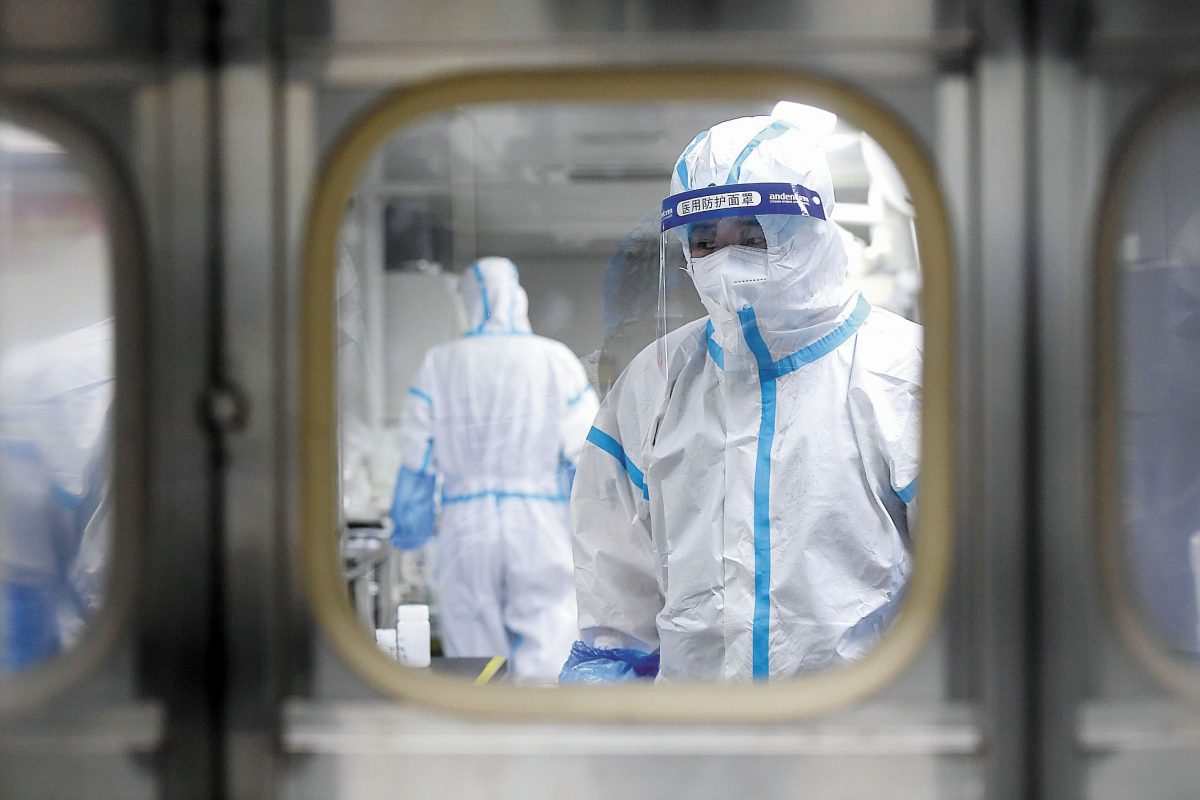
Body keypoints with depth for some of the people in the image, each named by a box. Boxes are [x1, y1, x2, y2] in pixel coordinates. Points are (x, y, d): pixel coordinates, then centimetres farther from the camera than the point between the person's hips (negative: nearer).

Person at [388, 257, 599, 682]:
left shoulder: (440, 364, 4)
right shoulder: (556, 360, 1)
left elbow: (418, 460, 5)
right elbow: (586, 452, 0)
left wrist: (406, 530, 16)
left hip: (465, 530, 1)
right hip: (542, 528, -1)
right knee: (544, 659, -3)